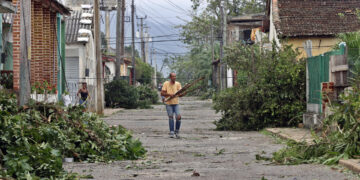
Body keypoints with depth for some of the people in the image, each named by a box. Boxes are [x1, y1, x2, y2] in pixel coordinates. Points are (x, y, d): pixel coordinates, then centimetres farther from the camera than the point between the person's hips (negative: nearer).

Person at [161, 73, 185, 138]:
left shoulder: (178, 84, 2)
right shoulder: (166, 84, -4)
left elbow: (180, 94, 0)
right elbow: (162, 93, -6)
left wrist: (183, 94, -23)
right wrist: (169, 94, -21)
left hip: (176, 103, 2)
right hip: (169, 104, -2)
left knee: (178, 117, -10)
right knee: (171, 117, -2)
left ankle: (176, 132, 9)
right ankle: (171, 133, 8)